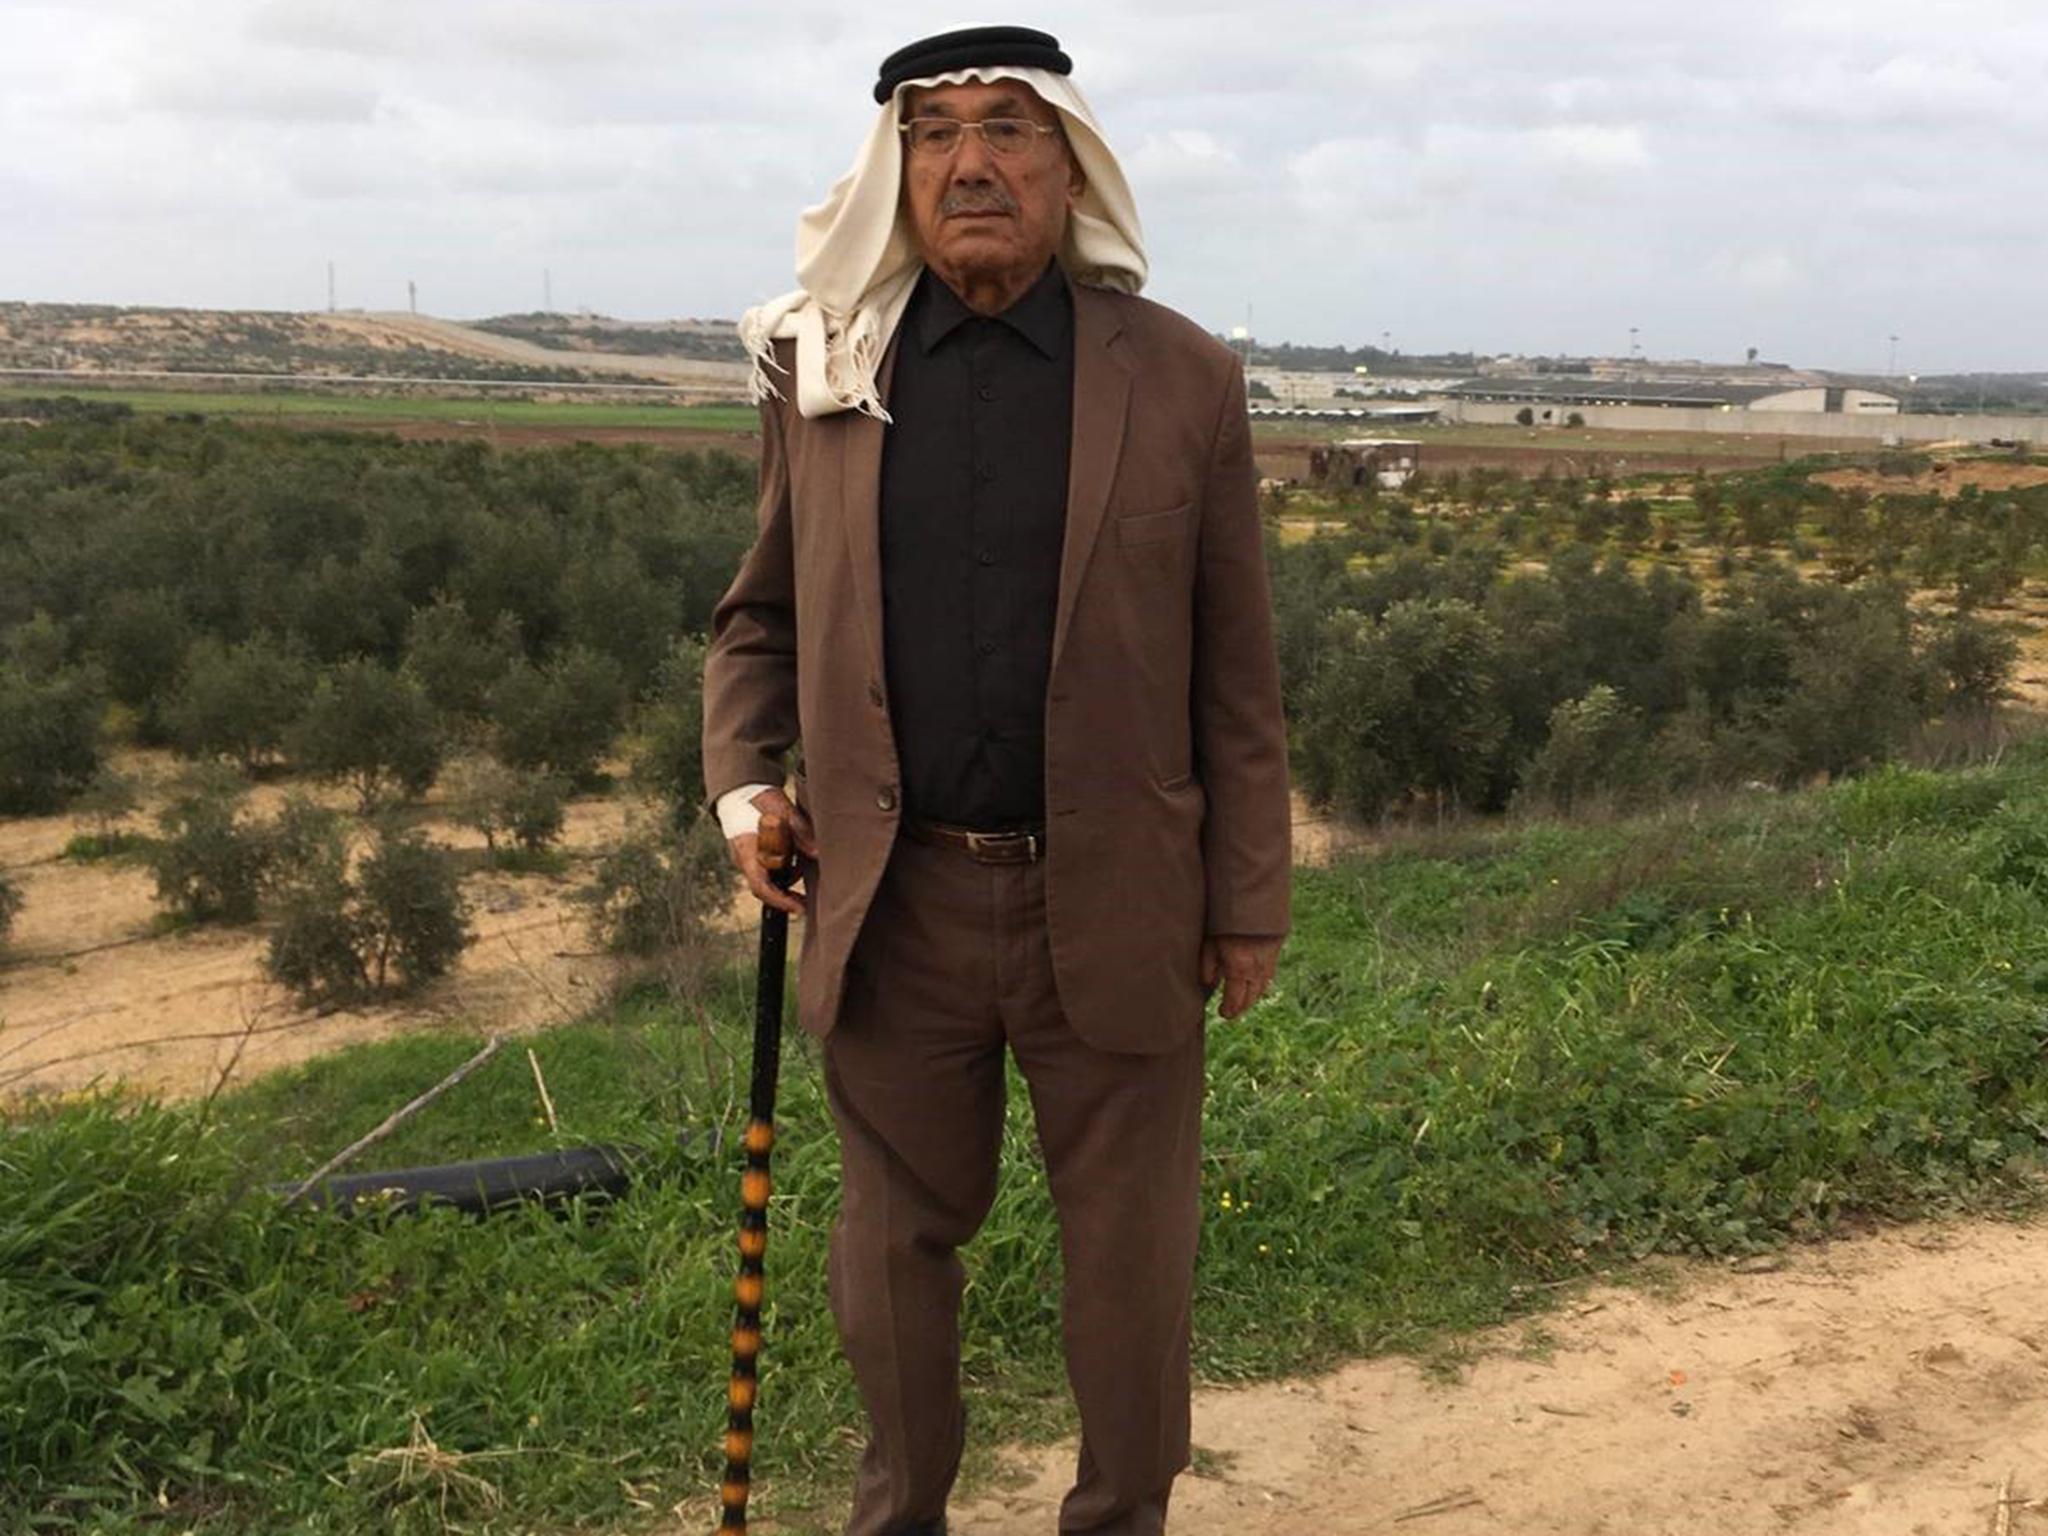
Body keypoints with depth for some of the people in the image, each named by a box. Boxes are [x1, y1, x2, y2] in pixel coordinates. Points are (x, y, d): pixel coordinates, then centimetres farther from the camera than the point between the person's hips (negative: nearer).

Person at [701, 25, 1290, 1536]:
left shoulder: (1182, 382, -3)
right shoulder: (822, 377, 2)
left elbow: (1236, 674, -1)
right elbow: (761, 617, 13)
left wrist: (1249, 904, -1)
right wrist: (744, 784, -3)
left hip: (1111, 904, -1)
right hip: (893, 903, 2)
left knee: (1132, 1245, 13)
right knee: (894, 1238, 17)